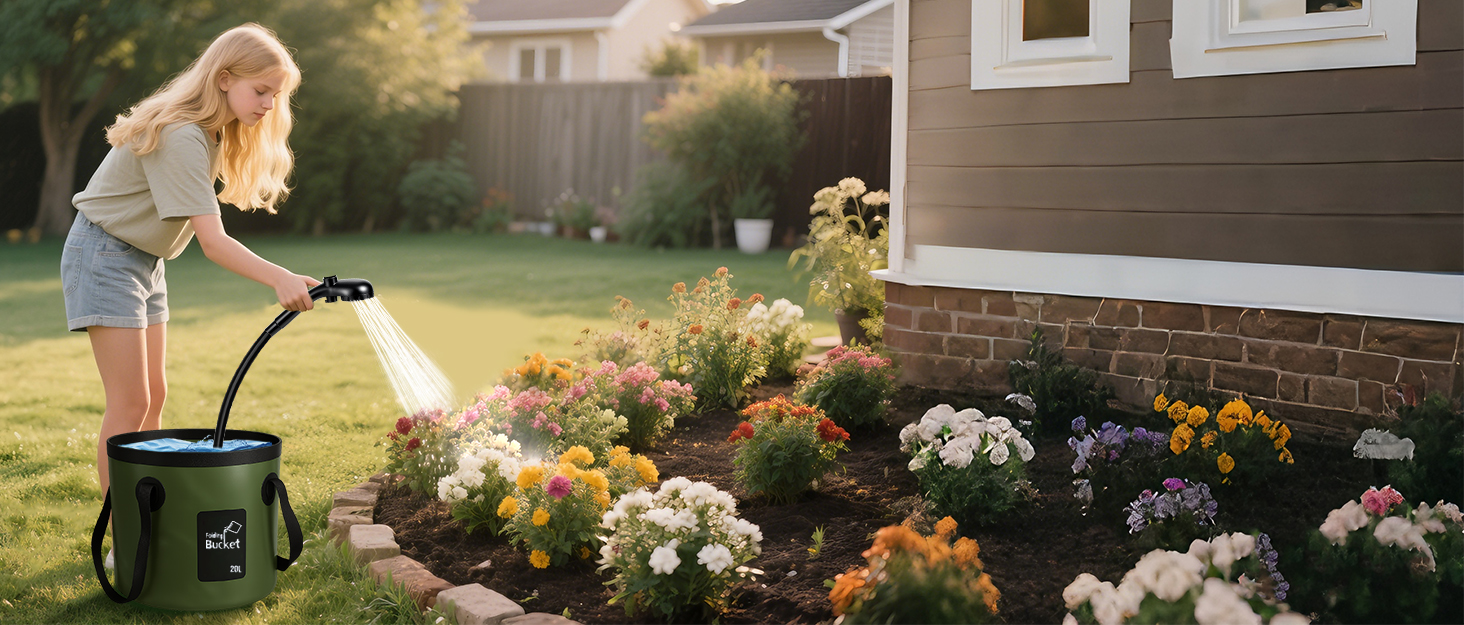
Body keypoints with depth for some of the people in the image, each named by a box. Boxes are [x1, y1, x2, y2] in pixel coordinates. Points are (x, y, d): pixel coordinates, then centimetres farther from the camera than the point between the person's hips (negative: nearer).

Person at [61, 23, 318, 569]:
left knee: (153, 395, 10)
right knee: (130, 401, -11)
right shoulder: (181, 136, -28)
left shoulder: (212, 131, 3)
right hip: (105, 253, -10)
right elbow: (212, 239, -35)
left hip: (144, 259, 10)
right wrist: (280, 279, -45)